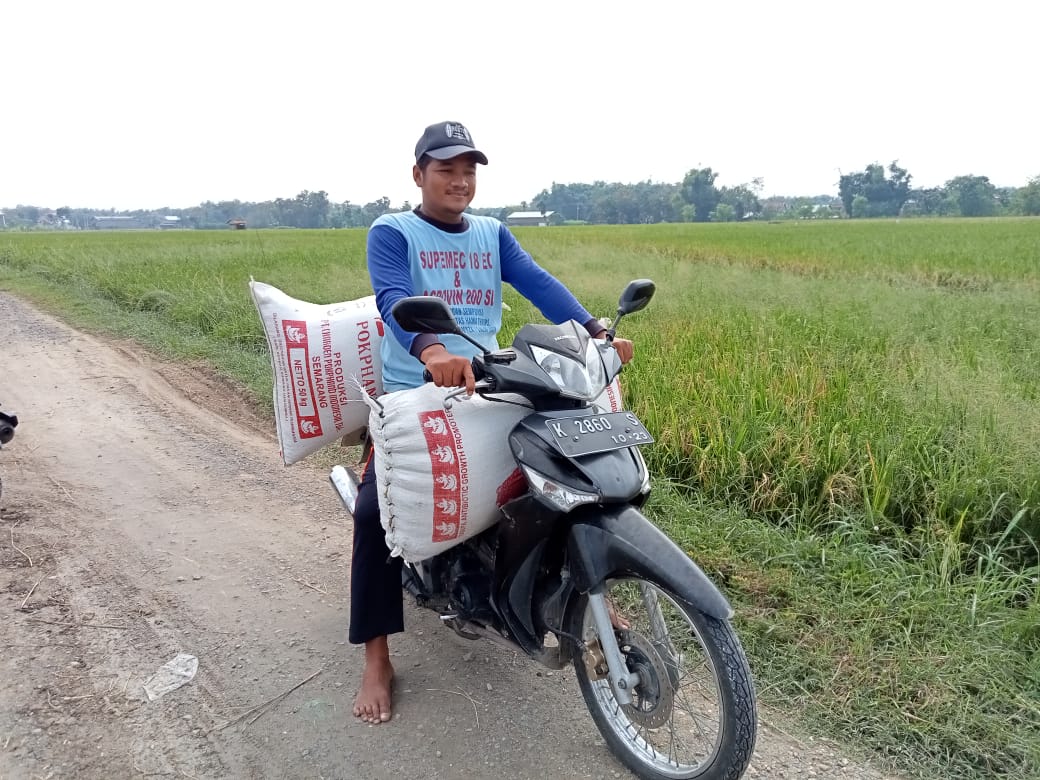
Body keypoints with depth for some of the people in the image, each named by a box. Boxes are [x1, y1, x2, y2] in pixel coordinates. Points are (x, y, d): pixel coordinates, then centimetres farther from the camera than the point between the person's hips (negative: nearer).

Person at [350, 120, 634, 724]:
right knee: (375, 510, -21)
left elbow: (539, 284, -4)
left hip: (488, 391, 5)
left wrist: (595, 331, -22)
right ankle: (377, 661, -5)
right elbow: (395, 300, -23)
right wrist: (431, 349, -45)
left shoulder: (493, 234, 13)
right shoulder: (391, 234, -2)